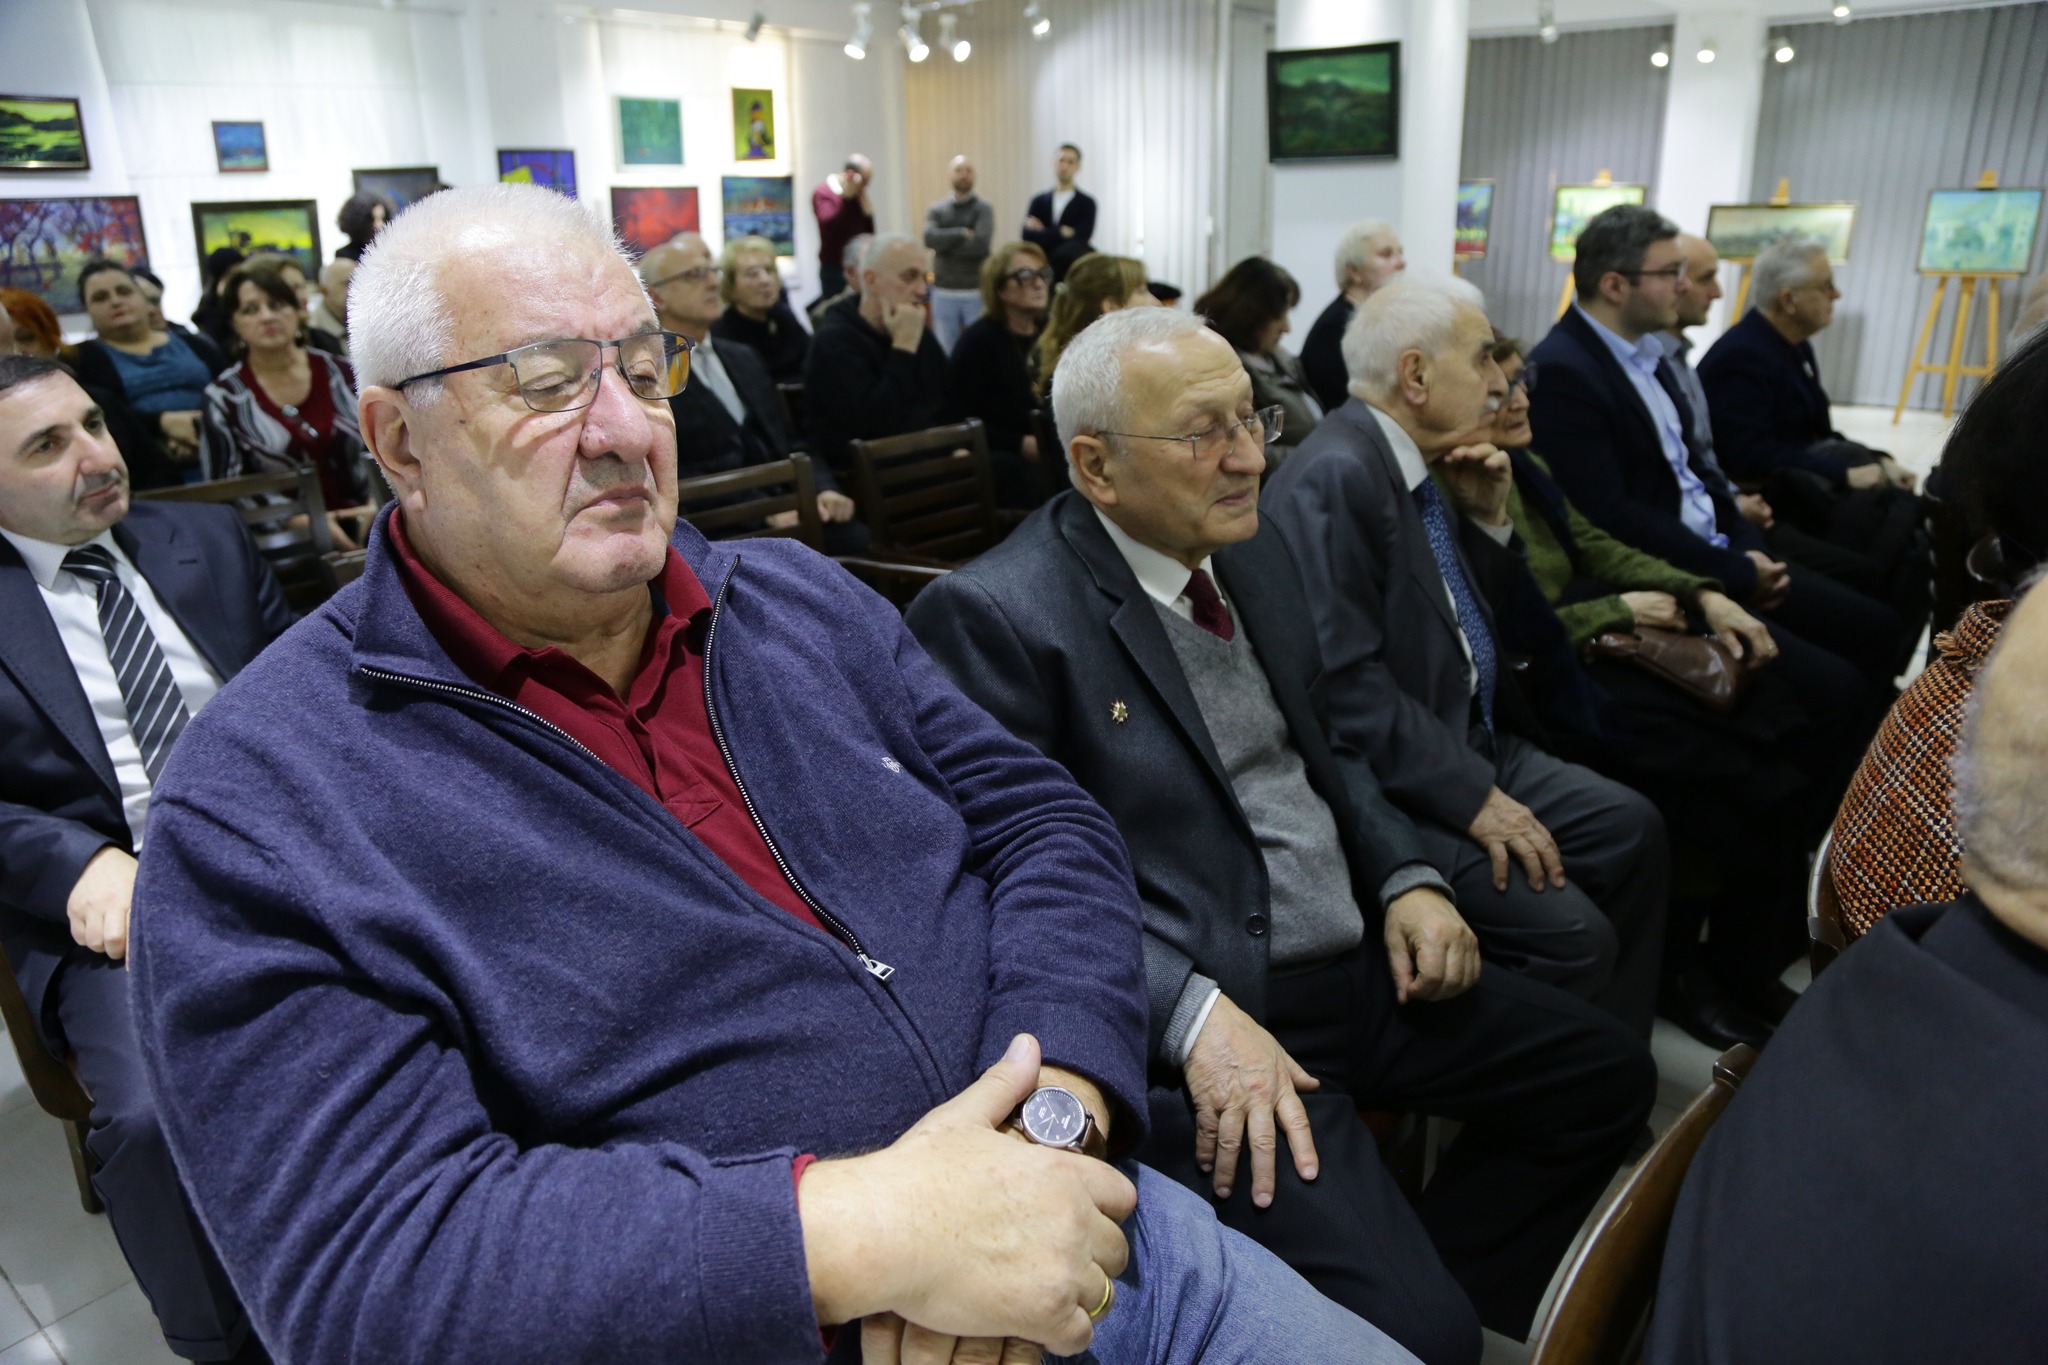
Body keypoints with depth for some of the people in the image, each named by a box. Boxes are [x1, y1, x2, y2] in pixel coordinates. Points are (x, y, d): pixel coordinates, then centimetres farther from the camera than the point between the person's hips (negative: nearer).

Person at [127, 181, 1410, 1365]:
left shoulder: (801, 599, 6)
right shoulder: (264, 807, -10)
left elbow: (1045, 823, 3)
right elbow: (374, 1257, -16)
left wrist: (1046, 1117, -15)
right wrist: (859, 1236, -26)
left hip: (1066, 1228, 4)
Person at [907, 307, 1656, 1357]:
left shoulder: (1253, 556, 10)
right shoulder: (994, 615, -16)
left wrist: (1406, 878, 3)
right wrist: (1195, 1013, -25)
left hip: (1363, 964, 9)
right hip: (1200, 1023, -8)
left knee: (1608, 1074, 14)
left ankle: (1440, 1270, 26)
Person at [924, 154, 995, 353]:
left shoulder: (984, 208, 0)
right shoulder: (936, 210, 8)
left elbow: (981, 244, -15)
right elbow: (930, 238, -10)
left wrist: (946, 243, -7)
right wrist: (962, 233, -12)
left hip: (978, 292, -2)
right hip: (944, 293, 2)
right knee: (945, 353, 6)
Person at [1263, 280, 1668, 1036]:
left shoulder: (1410, 463, 9)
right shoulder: (1334, 476, -20)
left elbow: (1472, 628, 16)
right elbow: (1345, 682, -25)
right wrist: (1472, 794, -21)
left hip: (1465, 739, 10)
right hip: (1394, 786, -10)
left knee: (1633, 828, 9)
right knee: (1572, 933, -17)